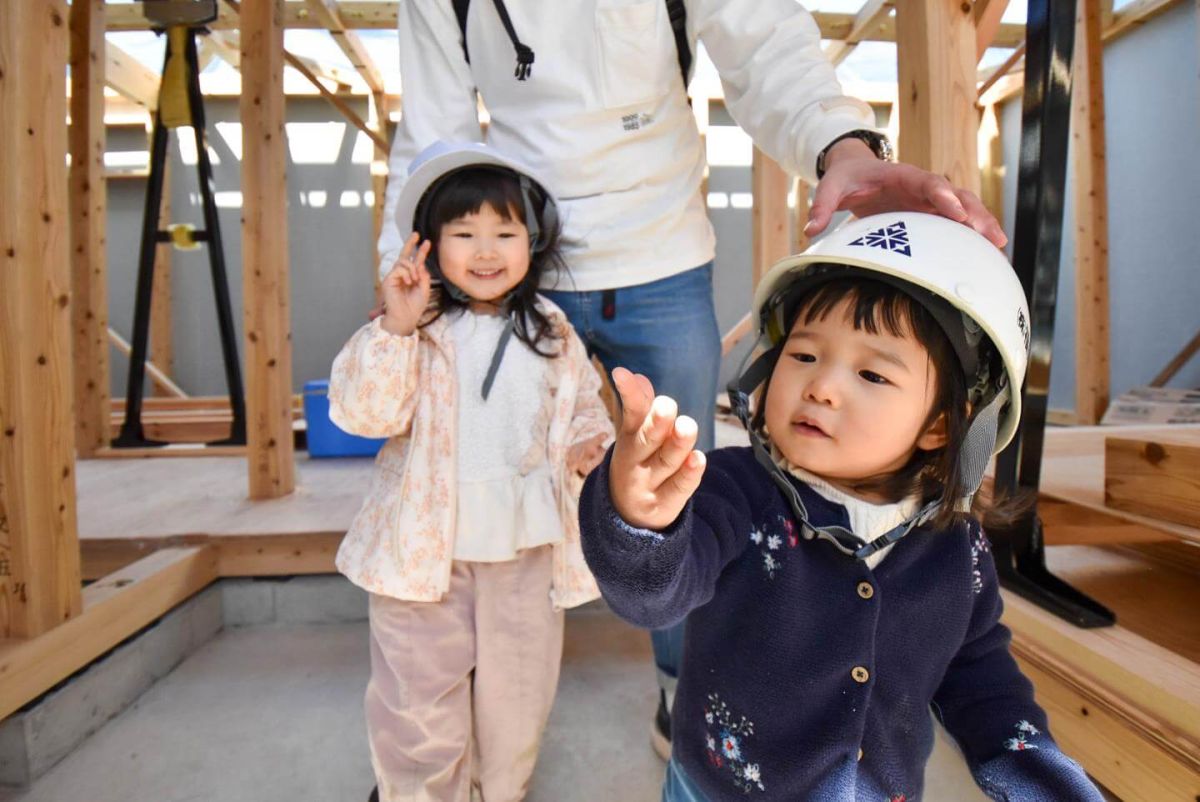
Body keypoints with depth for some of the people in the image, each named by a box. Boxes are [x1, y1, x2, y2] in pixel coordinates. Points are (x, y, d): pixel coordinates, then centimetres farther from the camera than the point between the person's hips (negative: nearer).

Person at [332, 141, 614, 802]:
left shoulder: (552, 334, 4)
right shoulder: (417, 326, -8)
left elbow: (583, 407, 15)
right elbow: (363, 412, -17)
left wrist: (590, 443, -6)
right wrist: (395, 327, -30)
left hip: (526, 550, 3)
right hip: (426, 549, -3)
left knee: (517, 696, 20)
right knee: (420, 704, 10)